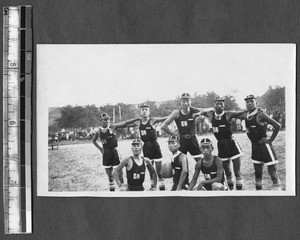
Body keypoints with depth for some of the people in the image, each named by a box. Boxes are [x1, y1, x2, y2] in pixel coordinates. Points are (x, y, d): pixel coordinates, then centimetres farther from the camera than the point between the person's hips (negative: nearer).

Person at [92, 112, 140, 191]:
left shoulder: (112, 127, -7)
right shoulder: (98, 131, 1)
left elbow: (124, 123, -13)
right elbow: (93, 140, 19)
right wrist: (100, 148, 6)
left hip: (114, 151, -3)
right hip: (106, 153, 3)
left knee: (119, 172, -4)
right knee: (109, 174, 10)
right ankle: (111, 189, 22)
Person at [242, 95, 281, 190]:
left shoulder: (260, 114, -17)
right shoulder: (246, 116, 3)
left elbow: (277, 126, -21)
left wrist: (270, 140, -16)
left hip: (264, 145, -7)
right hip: (255, 146, 8)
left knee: (272, 172, -6)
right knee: (257, 172, 16)